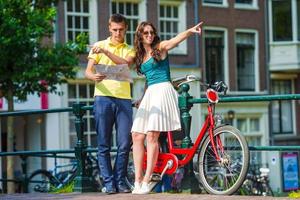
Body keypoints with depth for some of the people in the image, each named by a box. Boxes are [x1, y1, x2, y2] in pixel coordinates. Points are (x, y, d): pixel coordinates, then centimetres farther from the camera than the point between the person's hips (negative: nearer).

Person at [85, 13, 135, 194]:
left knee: (124, 144, -2)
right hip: (103, 98, -1)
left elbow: (125, 63, -8)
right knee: (104, 145, -2)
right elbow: (88, 71, 4)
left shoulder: (129, 50, 15)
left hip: (123, 99, 1)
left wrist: (106, 52, -19)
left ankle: (120, 181, 8)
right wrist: (94, 76, -19)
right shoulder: (99, 46, 12)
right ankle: (109, 183, 2)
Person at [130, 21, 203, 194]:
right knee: (137, 136, -3)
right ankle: (138, 180, -1)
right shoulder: (140, 56, 19)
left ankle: (147, 181, -17)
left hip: (163, 91, -7)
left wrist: (191, 31, -35)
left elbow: (178, 39, -17)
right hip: (149, 93, 7)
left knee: (152, 135, -16)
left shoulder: (161, 47, 1)